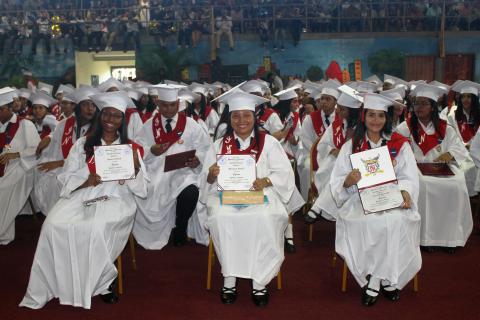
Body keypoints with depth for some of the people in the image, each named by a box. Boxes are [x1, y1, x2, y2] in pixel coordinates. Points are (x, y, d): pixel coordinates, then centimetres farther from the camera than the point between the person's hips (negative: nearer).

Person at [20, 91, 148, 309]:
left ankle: (101, 282, -11)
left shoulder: (130, 147, 11)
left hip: (116, 198, -2)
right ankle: (58, 284, -11)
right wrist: (86, 181, -13)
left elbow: (140, 187, 6)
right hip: (82, 196, 2)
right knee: (54, 225, -26)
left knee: (97, 227, -34)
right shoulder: (83, 144, 13)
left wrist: (136, 167, -14)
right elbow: (67, 178, 7)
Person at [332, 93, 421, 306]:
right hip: (360, 200, 0)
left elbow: (410, 178, 3)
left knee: (396, 221, -32)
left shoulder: (401, 145, 11)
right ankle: (385, 280, -14)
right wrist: (349, 180, -19)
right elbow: (336, 183, 4)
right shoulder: (351, 146, 10)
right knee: (370, 222, -33)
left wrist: (404, 192, -19)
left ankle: (374, 281, -16)